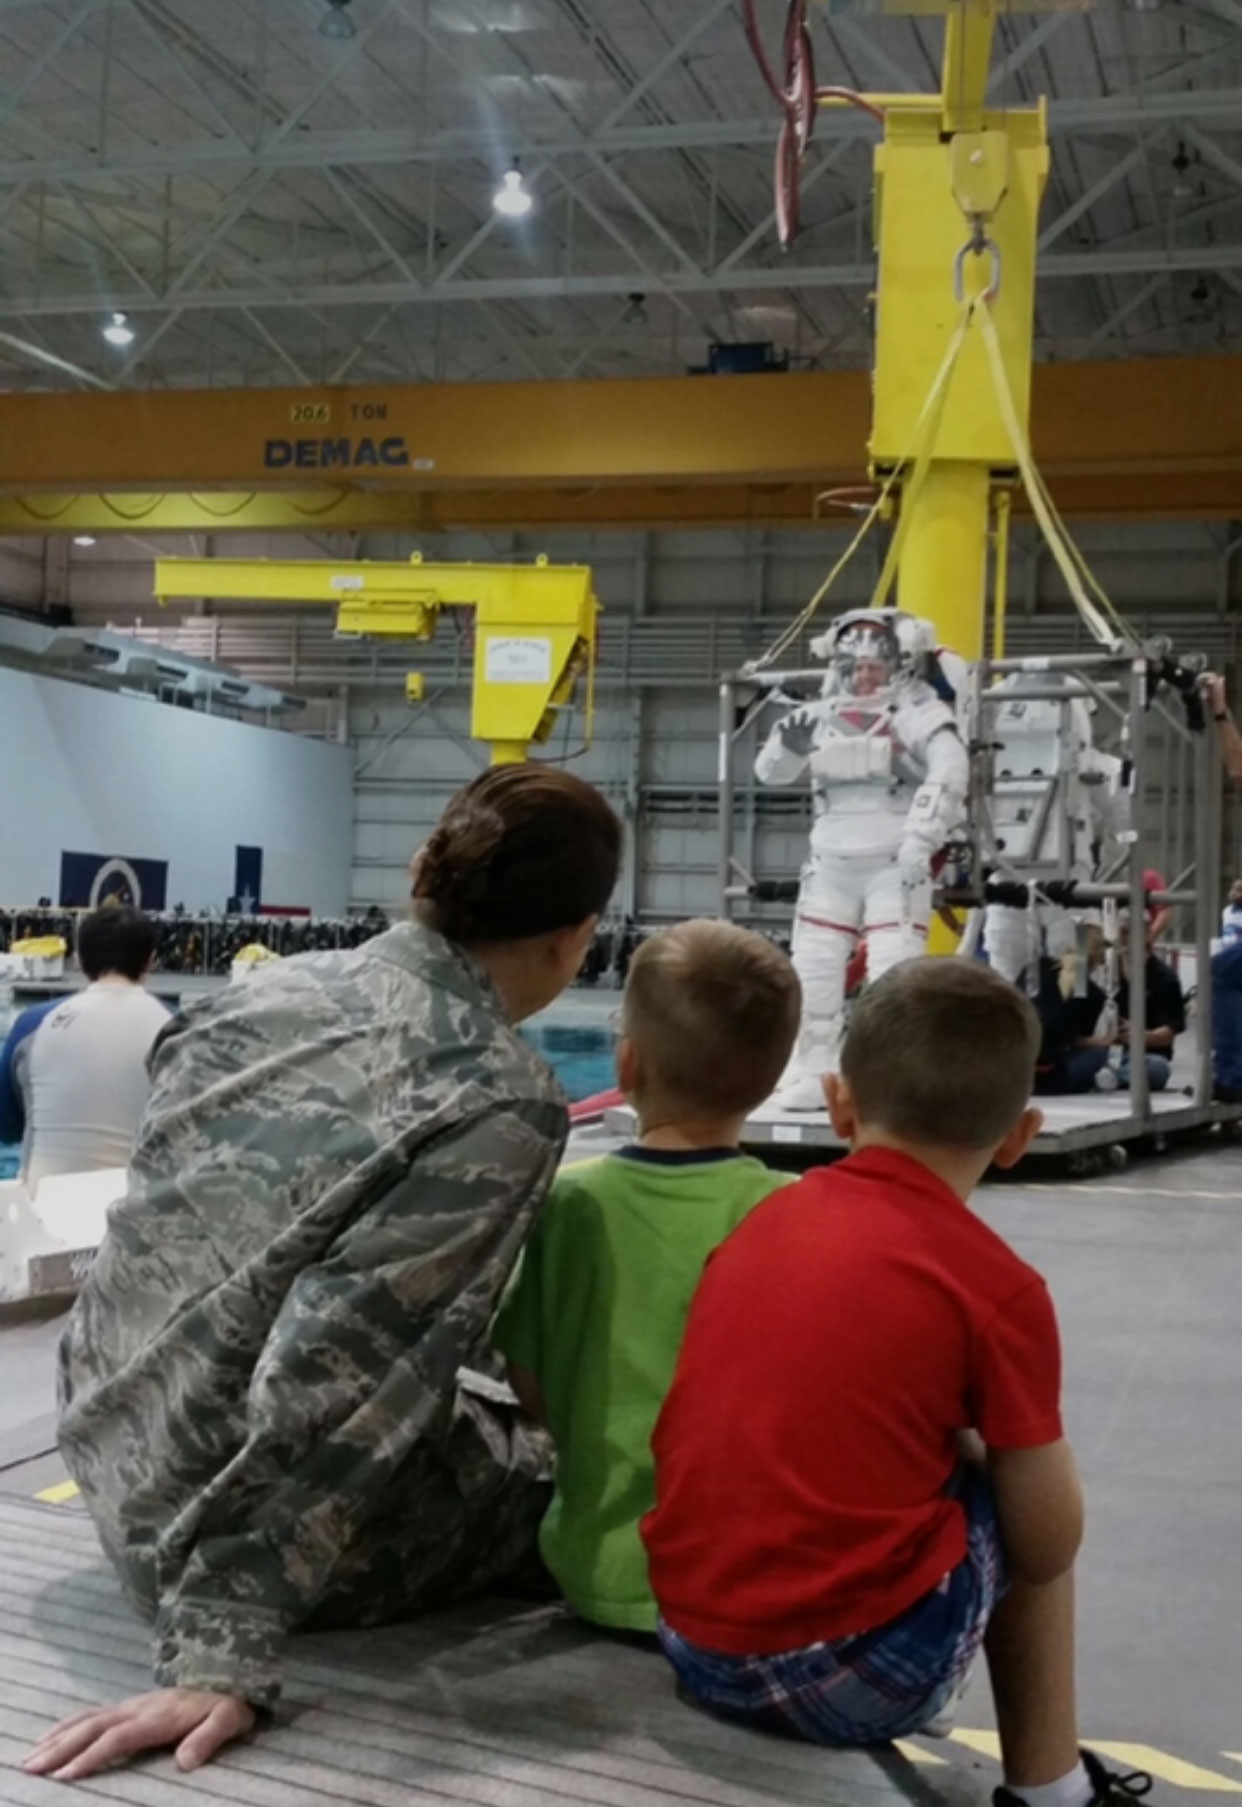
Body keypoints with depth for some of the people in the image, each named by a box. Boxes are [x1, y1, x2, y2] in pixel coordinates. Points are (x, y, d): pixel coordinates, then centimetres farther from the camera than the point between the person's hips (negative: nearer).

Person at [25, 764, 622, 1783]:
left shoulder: (277, 987, 0)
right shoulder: (502, 1098, -21)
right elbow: (337, 1366, -27)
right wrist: (223, 1651, -25)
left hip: (112, 1451, 7)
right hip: (289, 1513, -7)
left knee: (511, 1418, 27)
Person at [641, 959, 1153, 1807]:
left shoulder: (759, 1219, 7)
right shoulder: (1000, 1288, -8)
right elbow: (1046, 1550, -1)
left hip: (693, 1647, 5)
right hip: (855, 1676, -5)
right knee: (1025, 1515, 16)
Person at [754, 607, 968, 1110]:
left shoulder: (919, 713, -8)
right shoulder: (821, 715, 7)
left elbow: (948, 775, -22)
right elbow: (769, 773, 8)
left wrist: (919, 842, -30)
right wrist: (788, 744, -15)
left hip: (894, 864, -5)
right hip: (831, 863, 5)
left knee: (895, 974, -13)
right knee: (811, 972, 6)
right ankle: (810, 1077, 18)